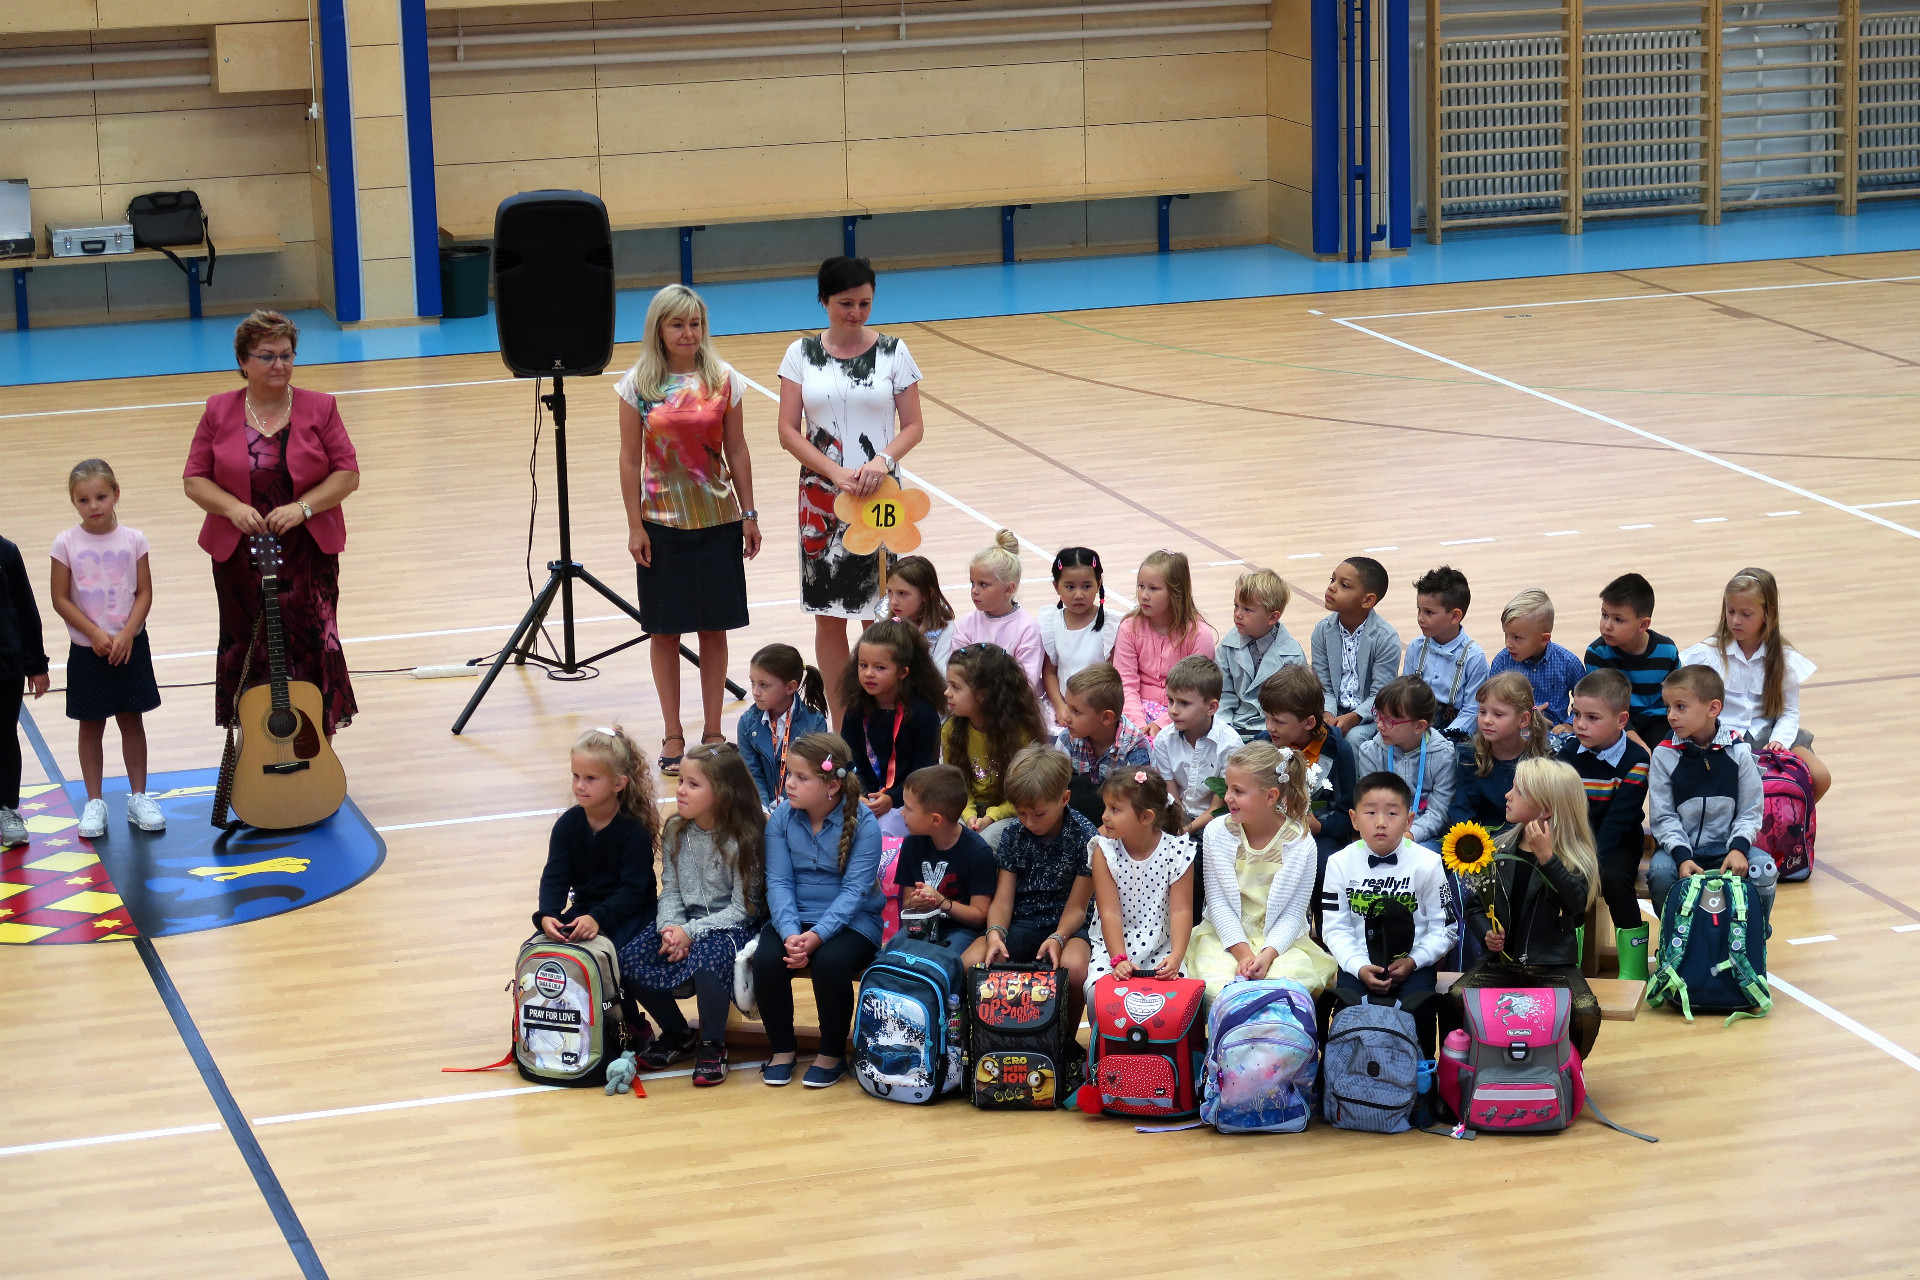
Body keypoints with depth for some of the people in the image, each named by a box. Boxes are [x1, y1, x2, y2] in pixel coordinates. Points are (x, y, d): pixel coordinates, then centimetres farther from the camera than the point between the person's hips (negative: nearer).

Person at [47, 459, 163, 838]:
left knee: (132, 720, 8)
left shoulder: (132, 540, -4)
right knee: (91, 725, 7)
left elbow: (144, 593, -2)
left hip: (129, 647, 1)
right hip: (86, 650, -1)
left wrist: (126, 634, -14)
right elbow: (60, 598, -6)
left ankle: (138, 797, 19)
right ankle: (94, 803, 15)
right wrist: (94, 634, -14)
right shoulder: (66, 544, -7)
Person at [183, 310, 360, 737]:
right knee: (247, 656, 6)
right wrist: (232, 507, -14)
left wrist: (303, 507, -16)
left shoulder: (319, 408, 1)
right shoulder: (219, 412, 3)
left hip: (308, 556, -1)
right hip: (239, 555, 1)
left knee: (313, 650, -6)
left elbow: (347, 475, -2)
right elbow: (195, 480, 4)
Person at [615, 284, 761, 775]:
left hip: (718, 521, 1)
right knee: (666, 631, 5)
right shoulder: (638, 385, -4)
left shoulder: (723, 380, 0)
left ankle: (712, 731, 17)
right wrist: (635, 526, -5)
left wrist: (749, 515, 3)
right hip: (662, 524, -1)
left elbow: (736, 452, 5)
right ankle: (673, 735, 14)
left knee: (714, 628, 7)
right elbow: (630, 460, -2)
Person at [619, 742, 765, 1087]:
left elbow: (743, 908, -16)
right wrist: (670, 927, -16)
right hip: (685, 919, 6)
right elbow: (670, 890, 6)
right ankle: (676, 1032, 8)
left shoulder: (744, 839, -15)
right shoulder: (676, 832, 2)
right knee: (629, 961, -17)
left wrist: (691, 932, -24)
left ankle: (713, 1046, -11)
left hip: (731, 925, -6)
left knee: (706, 961, -38)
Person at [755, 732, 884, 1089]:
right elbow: (778, 882, -5)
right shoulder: (782, 818, -1)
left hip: (852, 921, -3)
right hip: (794, 918, 3)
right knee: (766, 959, -26)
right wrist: (790, 933, -23)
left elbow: (855, 889, -16)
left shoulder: (863, 824, -11)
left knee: (830, 962, -33)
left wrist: (817, 935, -29)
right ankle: (782, 1047, -1)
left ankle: (832, 1054, -7)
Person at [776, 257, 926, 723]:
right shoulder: (802, 354, 2)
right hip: (822, 497, 1)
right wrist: (835, 473, -16)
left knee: (879, 614, -1)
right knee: (829, 616, 4)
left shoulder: (892, 353, 1)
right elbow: (788, 431, -2)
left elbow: (913, 425, 2)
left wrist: (883, 460, -18)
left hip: (879, 495, -1)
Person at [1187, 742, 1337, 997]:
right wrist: (1242, 952, -16)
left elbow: (1292, 914, -6)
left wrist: (1268, 954, -22)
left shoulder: (1300, 844, -8)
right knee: (1218, 986, -29)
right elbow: (1218, 902, -3)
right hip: (1225, 936, 1)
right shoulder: (1216, 834, -3)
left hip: (1280, 940, -1)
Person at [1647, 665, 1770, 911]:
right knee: (1661, 873, -32)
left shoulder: (1738, 751, -2)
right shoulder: (1664, 755, -3)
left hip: (1727, 845, 1)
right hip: (1679, 846, -1)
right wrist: (1682, 857, -19)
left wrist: (1738, 848, -17)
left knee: (1765, 869, -27)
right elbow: (1663, 816, -5)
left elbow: (1750, 812, 1)